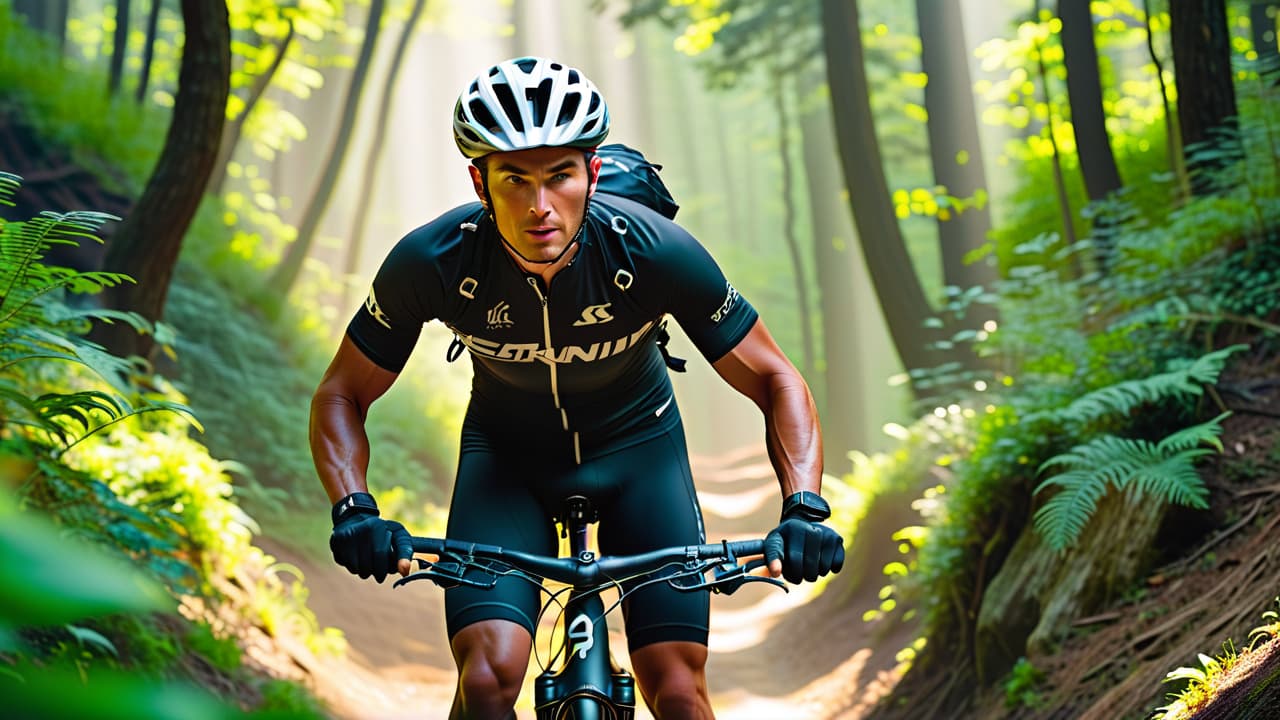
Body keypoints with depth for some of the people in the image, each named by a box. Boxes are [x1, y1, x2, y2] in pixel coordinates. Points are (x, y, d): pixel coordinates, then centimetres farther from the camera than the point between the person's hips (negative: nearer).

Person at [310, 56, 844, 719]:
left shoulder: (657, 253, -28)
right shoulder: (431, 261, -27)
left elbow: (775, 382, -17)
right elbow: (341, 395, -13)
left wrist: (804, 510, -33)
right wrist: (354, 510, -31)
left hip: (638, 446, 0)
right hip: (506, 453, 0)